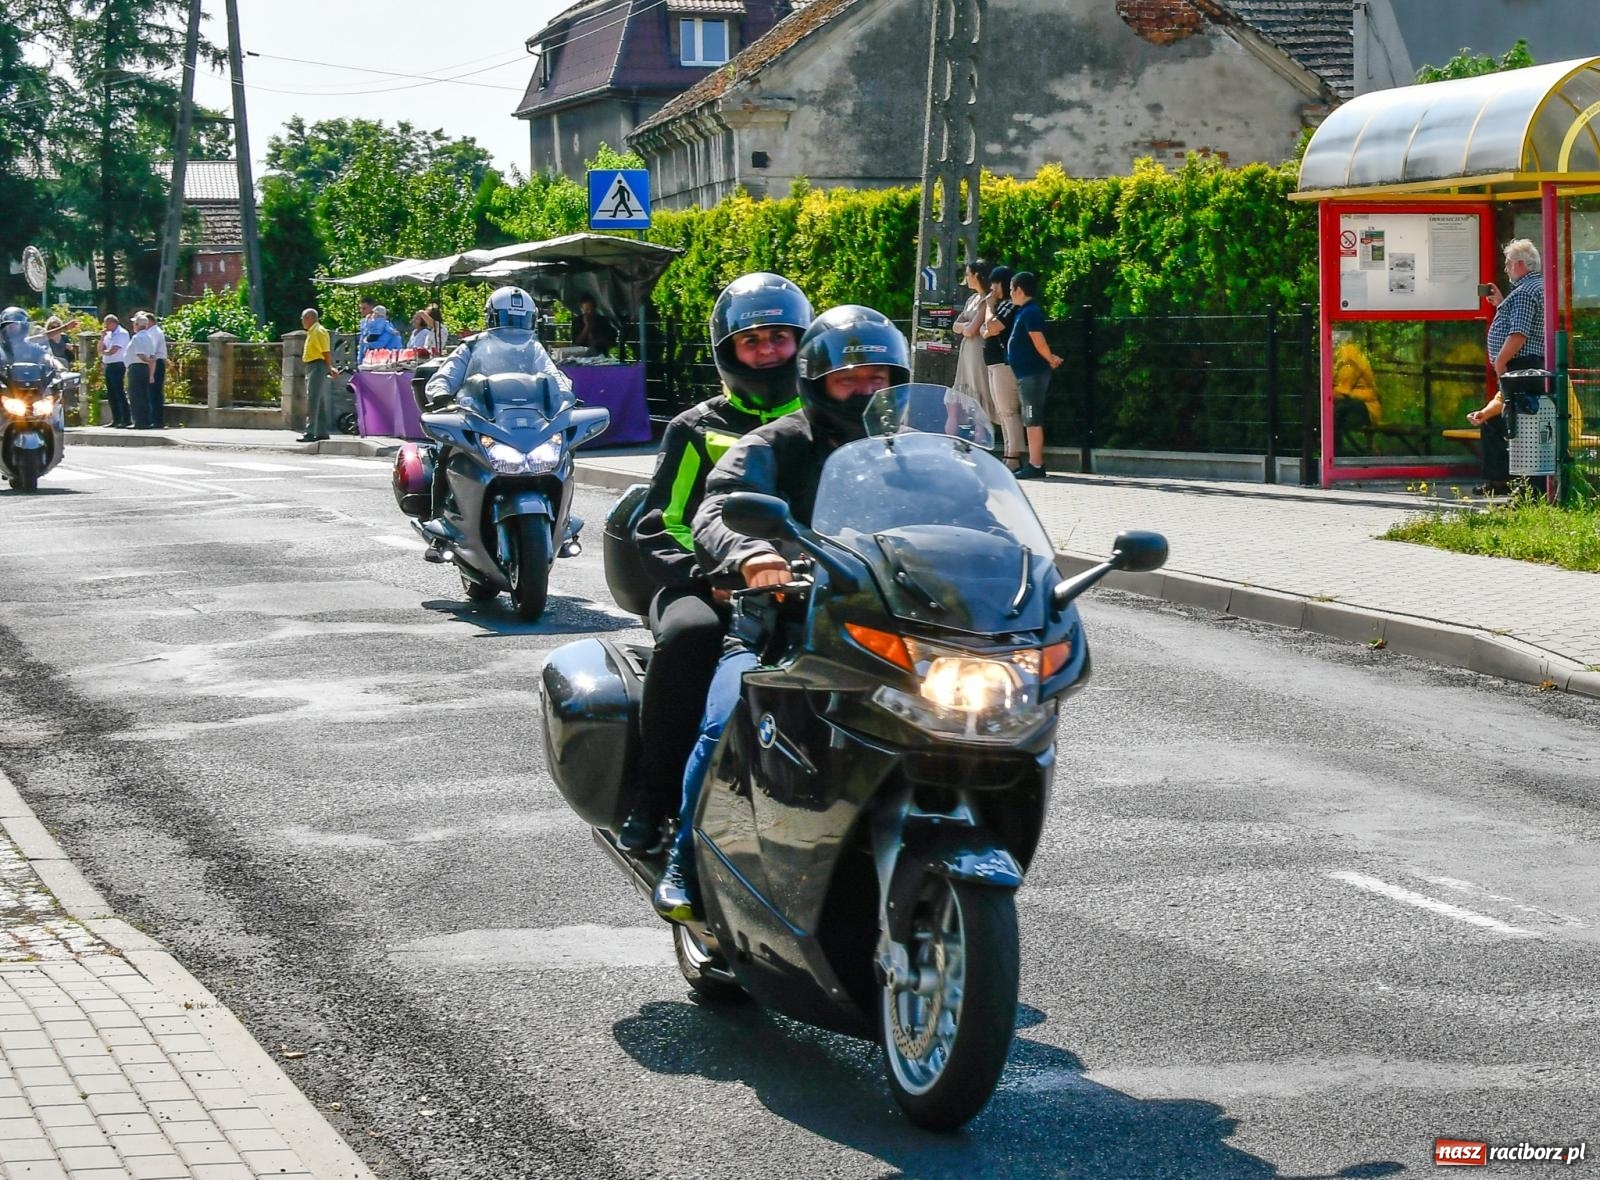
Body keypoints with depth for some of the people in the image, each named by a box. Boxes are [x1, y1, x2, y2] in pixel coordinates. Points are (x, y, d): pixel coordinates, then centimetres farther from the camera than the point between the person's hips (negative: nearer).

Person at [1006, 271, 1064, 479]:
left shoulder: (1030, 312, -15)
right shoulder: (1024, 312, 15)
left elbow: (1039, 343, -20)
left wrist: (1050, 359, -5)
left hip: (1032, 374, -10)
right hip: (1026, 373, 10)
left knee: (1032, 420, -9)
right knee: (1030, 420, 13)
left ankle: (1035, 465, -8)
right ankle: (1034, 463, 17)